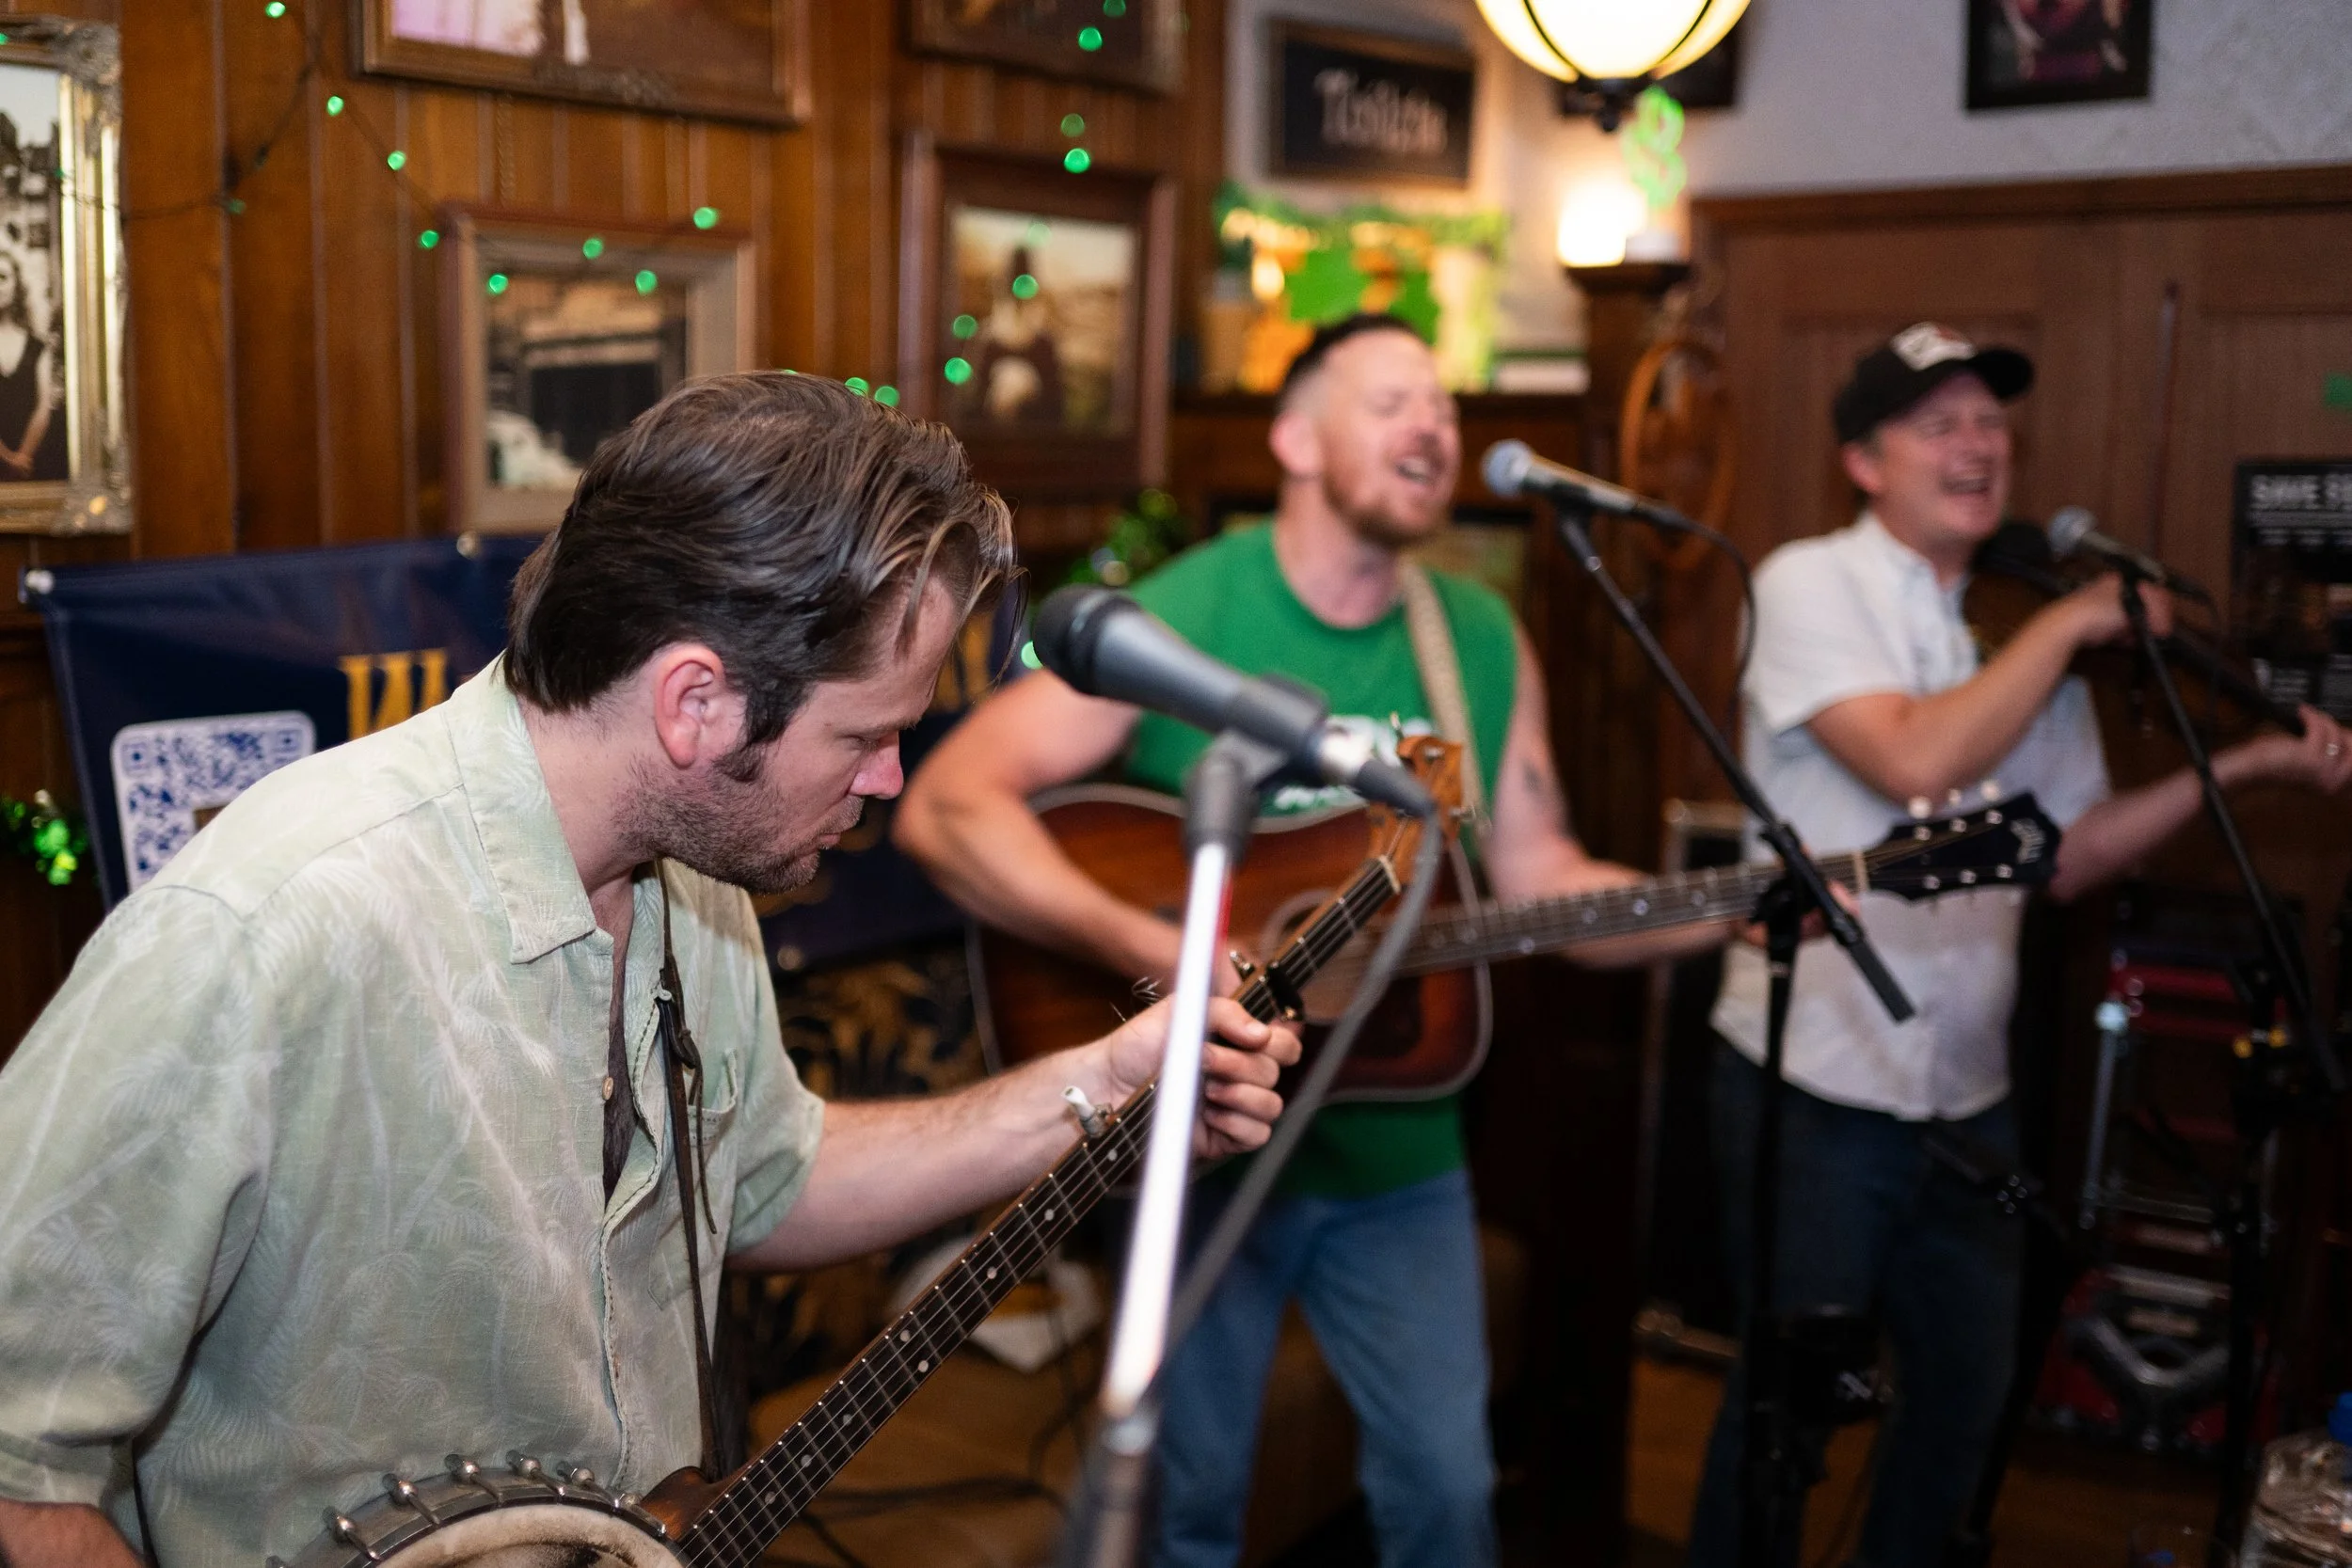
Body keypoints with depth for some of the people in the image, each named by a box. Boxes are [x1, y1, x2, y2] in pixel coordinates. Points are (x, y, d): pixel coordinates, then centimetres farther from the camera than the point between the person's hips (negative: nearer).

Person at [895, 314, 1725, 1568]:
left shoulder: (1484, 640, -1)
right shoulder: (1175, 615, -17)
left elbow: (1536, 876, 2)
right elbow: (947, 803, -25)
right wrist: (1152, 952, -35)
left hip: (1398, 1146, 4)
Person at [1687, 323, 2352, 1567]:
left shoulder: (2023, 637, 9)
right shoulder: (1810, 584, -9)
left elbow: (2063, 855, 10)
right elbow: (1915, 761, -24)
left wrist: (2245, 766, 3)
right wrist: (2070, 626, -15)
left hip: (1967, 1092, 6)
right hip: (1815, 1086, -6)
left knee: (1967, 1391, 18)